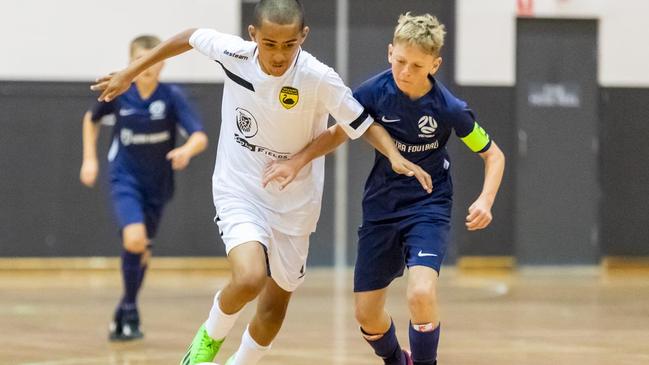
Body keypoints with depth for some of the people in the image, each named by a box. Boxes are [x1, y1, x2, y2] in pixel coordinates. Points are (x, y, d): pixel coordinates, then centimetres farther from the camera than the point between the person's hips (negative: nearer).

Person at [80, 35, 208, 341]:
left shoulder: (172, 96, -15)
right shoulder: (117, 94, -11)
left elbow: (200, 137, -22)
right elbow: (91, 119, 10)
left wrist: (187, 150, -44)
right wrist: (89, 159, 4)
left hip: (157, 185, 2)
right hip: (125, 179, -2)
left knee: (141, 250, 15)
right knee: (134, 239, -24)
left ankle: (125, 311, 36)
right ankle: (130, 311, -6)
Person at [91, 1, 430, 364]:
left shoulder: (319, 79, -22)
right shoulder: (233, 53, -17)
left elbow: (364, 123, -10)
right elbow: (191, 37, 3)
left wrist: (395, 156, -29)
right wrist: (130, 73, 10)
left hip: (294, 203, 1)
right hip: (239, 192, -1)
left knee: (275, 306, 12)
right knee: (249, 280, -26)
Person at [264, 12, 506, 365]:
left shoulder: (450, 109, -17)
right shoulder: (374, 91, -13)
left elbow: (493, 155, -4)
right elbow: (341, 132, 5)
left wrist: (485, 200, -20)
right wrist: (297, 161, -7)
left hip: (428, 207, -3)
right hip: (380, 207, 3)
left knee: (421, 293, -28)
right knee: (366, 313, 5)